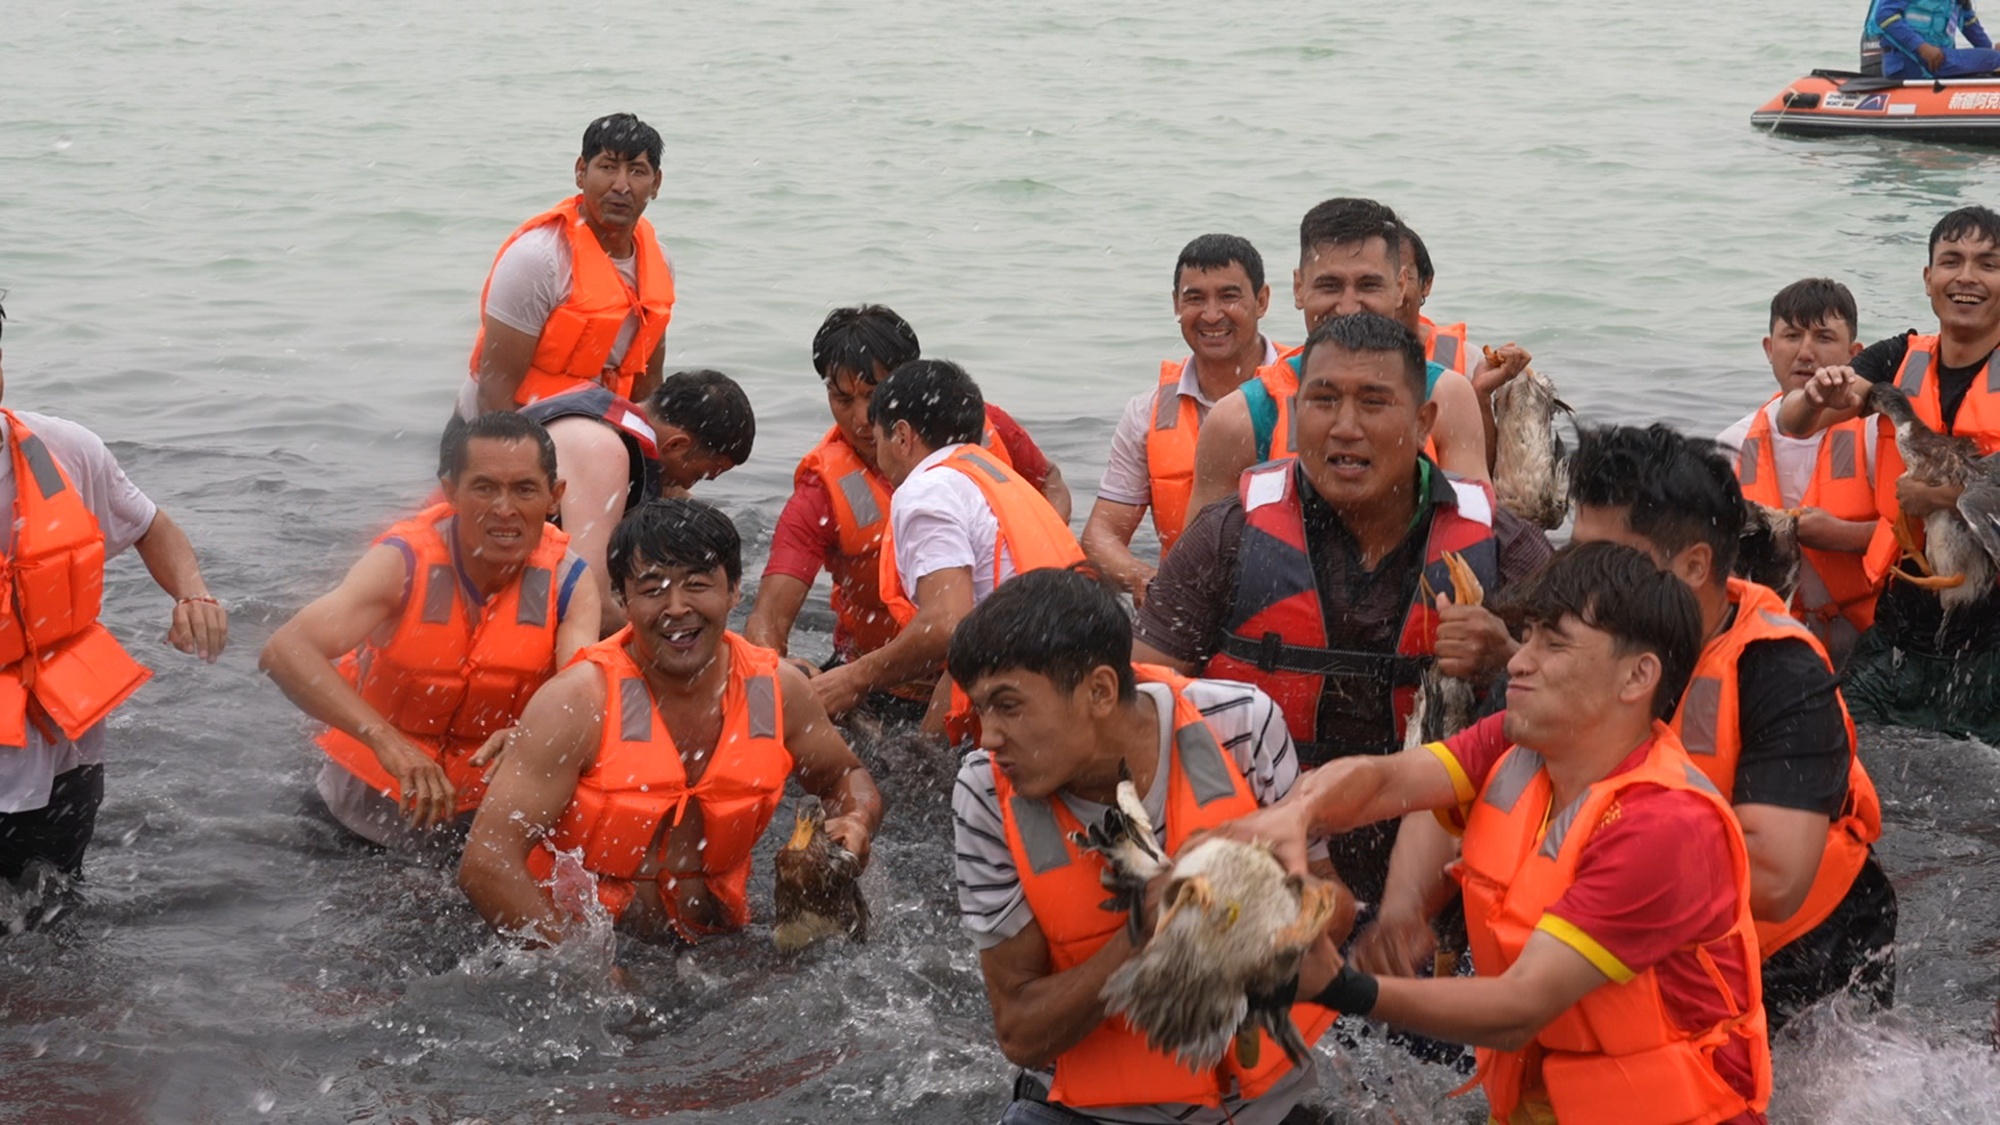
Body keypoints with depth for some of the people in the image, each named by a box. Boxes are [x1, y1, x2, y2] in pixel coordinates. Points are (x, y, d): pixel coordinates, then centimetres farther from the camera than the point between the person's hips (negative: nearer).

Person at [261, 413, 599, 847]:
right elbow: (285, 651, -34)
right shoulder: (404, 563, -20)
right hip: (372, 798, -2)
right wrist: (386, 740, -49)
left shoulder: (567, 582, -12)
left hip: (489, 809, 2)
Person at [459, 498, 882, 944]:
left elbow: (846, 778, 18)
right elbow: (485, 862, -22)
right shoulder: (579, 701, -17)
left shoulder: (780, 689, -3)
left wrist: (854, 824, -7)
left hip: (714, 941, 4)